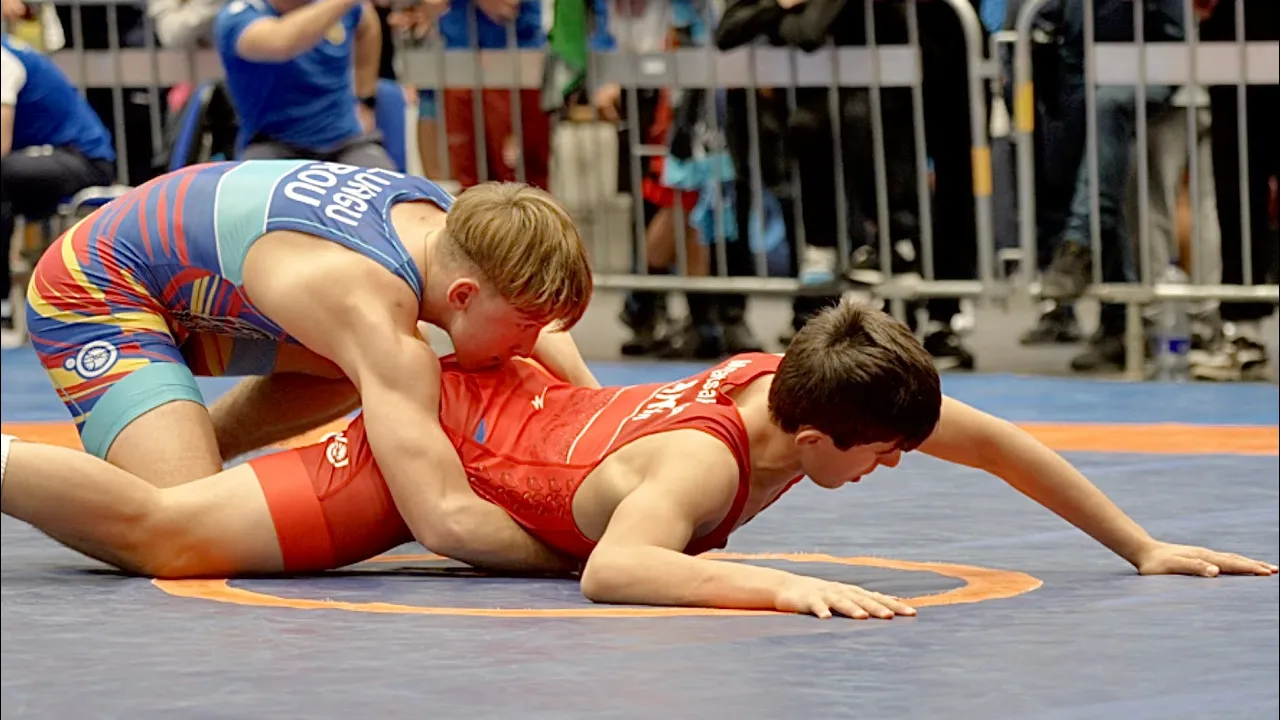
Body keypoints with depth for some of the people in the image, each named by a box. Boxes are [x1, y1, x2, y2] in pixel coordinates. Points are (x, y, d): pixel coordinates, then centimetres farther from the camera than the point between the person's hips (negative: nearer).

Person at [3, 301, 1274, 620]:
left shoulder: (793, 374, -17)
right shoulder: (703, 466, -38)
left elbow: (992, 438, -6)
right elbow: (614, 571, -56)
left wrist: (1142, 546, -7)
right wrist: (785, 585, -61)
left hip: (509, 401, 8)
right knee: (161, 533, -13)